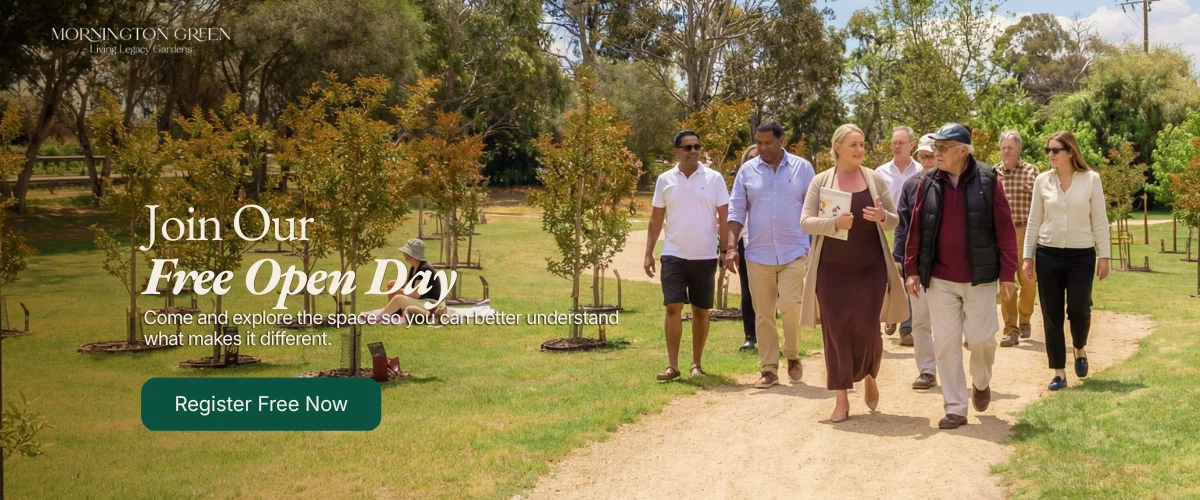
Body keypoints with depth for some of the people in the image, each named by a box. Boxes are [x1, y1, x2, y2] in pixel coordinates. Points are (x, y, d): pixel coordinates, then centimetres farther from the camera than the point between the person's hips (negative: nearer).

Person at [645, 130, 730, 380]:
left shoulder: (714, 178, -1)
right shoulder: (665, 180, 4)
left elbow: (724, 217, 1)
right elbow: (656, 218, 9)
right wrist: (649, 253, 5)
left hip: (705, 256, 0)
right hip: (674, 254, 0)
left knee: (700, 310, 7)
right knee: (673, 308, -6)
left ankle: (696, 363, 17)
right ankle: (672, 364, -1)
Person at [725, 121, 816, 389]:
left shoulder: (802, 168, 3)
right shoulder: (747, 171, 5)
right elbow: (736, 211, 5)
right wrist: (731, 247, -6)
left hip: (794, 252, -2)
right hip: (758, 254, 2)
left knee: (790, 306, -13)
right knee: (763, 314, 5)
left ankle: (793, 356, 12)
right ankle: (769, 369, 13)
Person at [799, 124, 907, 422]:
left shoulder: (875, 179, 3)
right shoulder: (821, 181, 0)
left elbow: (895, 221, 6)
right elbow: (805, 222, -4)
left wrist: (883, 216, -18)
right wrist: (834, 223, -23)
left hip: (870, 268, 0)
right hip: (832, 269, 0)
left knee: (866, 329, -3)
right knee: (836, 331, 2)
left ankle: (869, 377, 28)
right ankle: (841, 399, 11)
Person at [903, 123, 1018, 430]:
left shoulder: (987, 180, -5)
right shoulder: (928, 183, 2)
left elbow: (1005, 228, -5)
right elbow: (916, 229, 5)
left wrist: (1008, 273, -7)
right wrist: (911, 270, 1)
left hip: (979, 277, -2)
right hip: (939, 278, 2)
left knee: (980, 337, 1)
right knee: (946, 343, 2)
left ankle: (981, 383, 34)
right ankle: (955, 410, 12)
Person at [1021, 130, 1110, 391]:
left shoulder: (1091, 179, -3)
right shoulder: (1042, 180, 2)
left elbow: (1099, 220, 0)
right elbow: (1034, 221, 7)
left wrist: (1104, 255, -2)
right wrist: (1027, 256, 4)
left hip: (1081, 255, -2)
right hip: (1048, 255, 2)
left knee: (1078, 310, -6)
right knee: (1052, 315, 2)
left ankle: (1080, 350, 27)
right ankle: (1059, 372, 11)